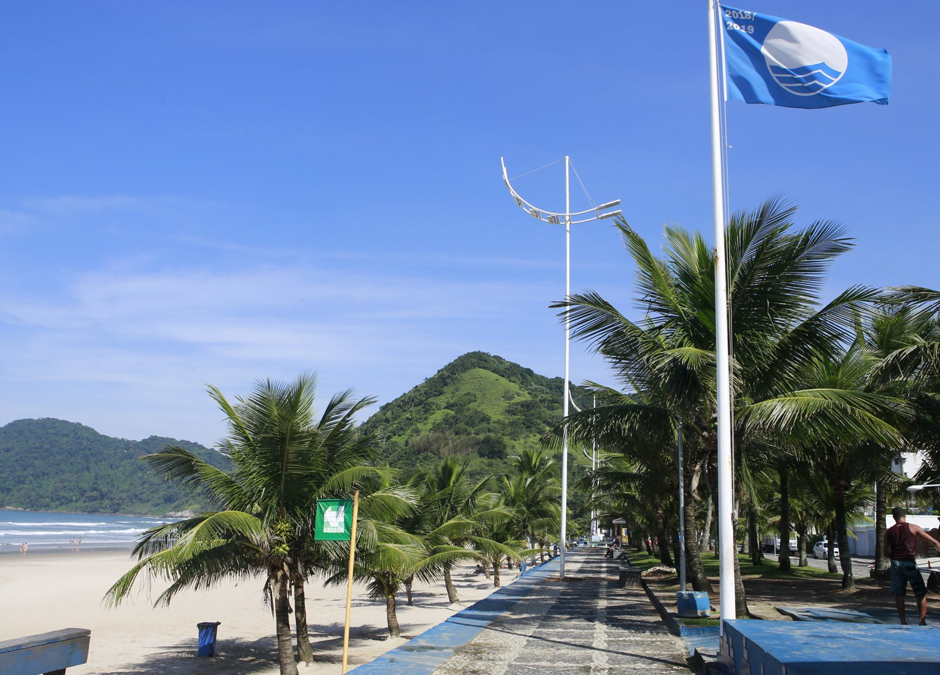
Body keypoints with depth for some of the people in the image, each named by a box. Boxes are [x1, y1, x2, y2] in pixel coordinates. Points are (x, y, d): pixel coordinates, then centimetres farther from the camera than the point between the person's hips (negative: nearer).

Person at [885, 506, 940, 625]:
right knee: (921, 593, 5)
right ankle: (922, 621, 0)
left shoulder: (889, 532, 8)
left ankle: (903, 621, 10)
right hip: (910, 564, -3)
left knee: (899, 594, 10)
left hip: (896, 564, 3)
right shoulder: (913, 528, -1)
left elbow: (886, 552, 9)